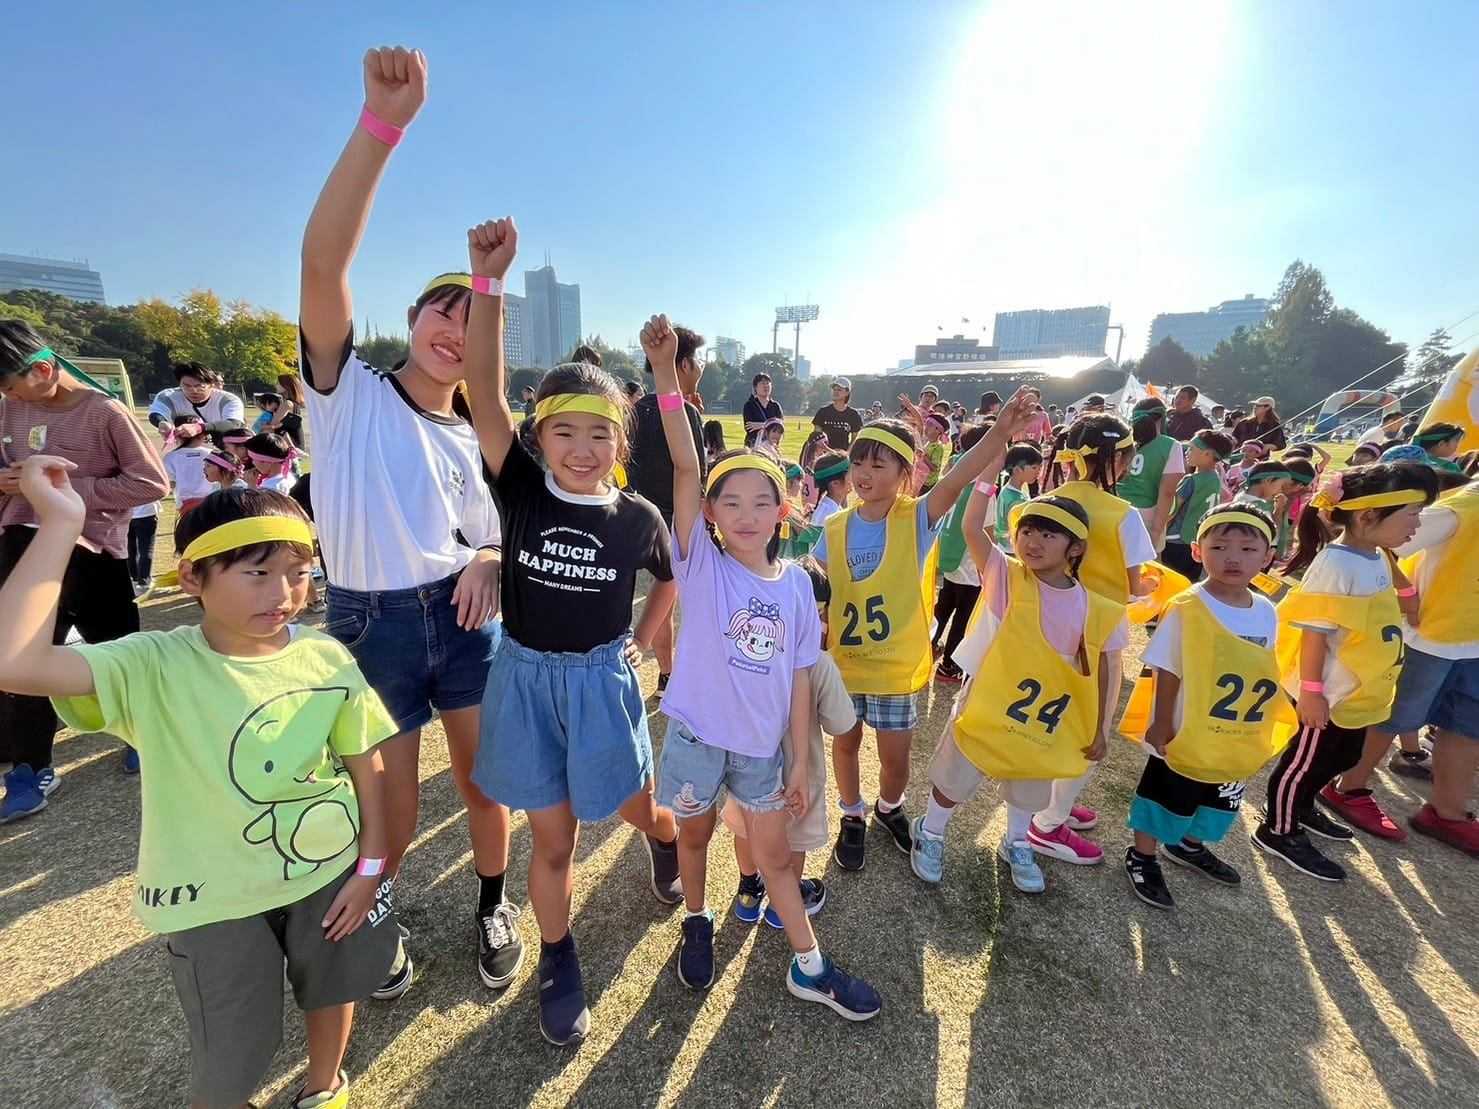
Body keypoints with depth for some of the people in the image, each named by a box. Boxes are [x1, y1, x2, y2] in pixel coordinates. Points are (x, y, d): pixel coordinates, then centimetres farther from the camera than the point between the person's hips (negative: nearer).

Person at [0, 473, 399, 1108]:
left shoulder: (327, 659, -15)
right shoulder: (152, 667, -19)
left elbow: (364, 765, -5)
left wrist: (369, 866, -2)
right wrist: (60, 526, -33)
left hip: (329, 873, 2)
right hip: (217, 898, -2)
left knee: (333, 989, 27)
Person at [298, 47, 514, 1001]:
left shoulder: (475, 440, 7)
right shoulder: (348, 389, -4)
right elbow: (323, 259, -21)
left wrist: (489, 567, -13)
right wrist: (384, 120, -27)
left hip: (462, 620, 3)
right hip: (371, 623, -2)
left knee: (485, 786, 13)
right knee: (392, 819, 11)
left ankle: (494, 906, 41)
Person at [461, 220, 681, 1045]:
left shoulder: (638, 518, -10)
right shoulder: (522, 490, -11)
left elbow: (671, 580, 10)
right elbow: (484, 391, -24)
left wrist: (643, 641, 8)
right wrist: (490, 279, -30)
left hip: (602, 681, 0)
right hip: (526, 678, 0)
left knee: (638, 810, 18)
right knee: (552, 838, 13)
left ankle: (670, 840, 56)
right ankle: (560, 967, 39)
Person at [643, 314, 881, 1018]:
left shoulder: (796, 583, -6)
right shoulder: (700, 561, -14)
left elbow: (799, 677, -1)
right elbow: (684, 467, -27)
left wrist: (799, 761, 2)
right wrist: (665, 373, -37)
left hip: (762, 745, 2)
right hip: (696, 734, -1)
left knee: (775, 854, 18)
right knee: (694, 835, 22)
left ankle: (809, 968, 38)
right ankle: (697, 923, 51)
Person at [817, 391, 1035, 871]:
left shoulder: (917, 519, -14)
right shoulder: (834, 528, -6)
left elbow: (957, 480, -33)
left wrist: (1000, 431, -48)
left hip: (897, 666, -2)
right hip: (843, 662, 2)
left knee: (895, 756, 12)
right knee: (845, 743, 18)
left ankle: (890, 807, 46)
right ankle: (853, 818, 44)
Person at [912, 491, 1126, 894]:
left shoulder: (1094, 610, -10)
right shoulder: (1005, 577, -16)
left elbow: (1099, 672, 0)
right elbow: (972, 528, -29)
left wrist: (1100, 730, 3)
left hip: (1045, 722, 3)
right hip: (986, 710, -3)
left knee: (1028, 791, 26)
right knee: (955, 781, 14)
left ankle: (1016, 845, 53)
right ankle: (929, 834, 40)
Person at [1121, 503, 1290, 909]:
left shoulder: (1267, 613, -2)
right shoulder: (1187, 609, -21)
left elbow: (1266, 675, 9)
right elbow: (1167, 674, -16)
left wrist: (1262, 730, 12)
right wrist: (1163, 725, -15)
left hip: (1241, 742, 7)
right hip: (1185, 737, -6)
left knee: (1218, 803, 26)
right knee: (1167, 798, 10)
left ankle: (1188, 845, 51)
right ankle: (1142, 857, 32)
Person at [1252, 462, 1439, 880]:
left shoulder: (1378, 557, 2)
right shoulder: (1336, 565, -26)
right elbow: (1315, 633, -26)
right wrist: (1311, 691, -23)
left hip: (1358, 690, 9)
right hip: (1329, 693, -9)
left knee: (1342, 758, 25)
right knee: (1305, 761, 7)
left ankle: (1301, 808, 45)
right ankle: (1278, 832, 24)